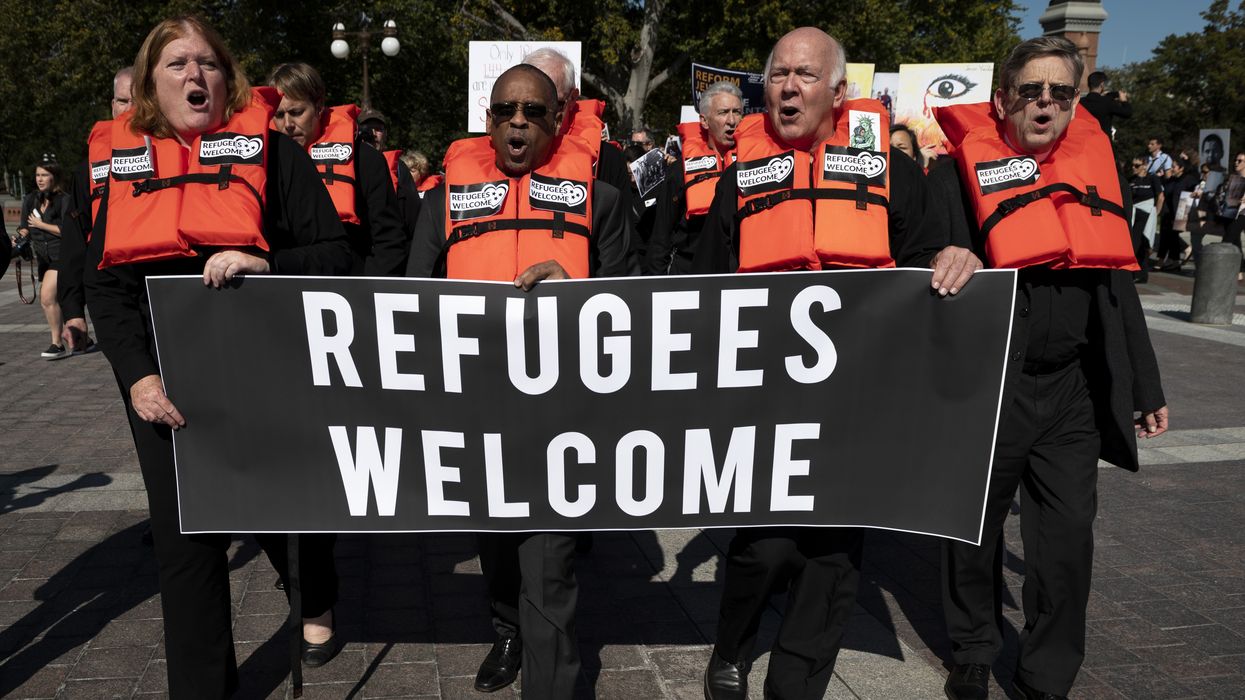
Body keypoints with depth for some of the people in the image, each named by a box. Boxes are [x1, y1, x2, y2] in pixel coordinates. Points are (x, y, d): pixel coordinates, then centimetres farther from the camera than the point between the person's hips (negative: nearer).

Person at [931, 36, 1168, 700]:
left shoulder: (1093, 163, 10)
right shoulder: (961, 171, -4)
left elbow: (1116, 283, 15)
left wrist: (1145, 386, 15)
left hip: (1074, 392, 4)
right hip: (985, 390, -3)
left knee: (1067, 539, 7)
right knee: (976, 527, 11)